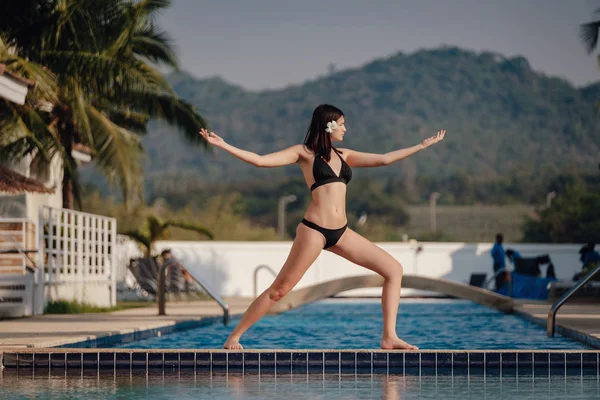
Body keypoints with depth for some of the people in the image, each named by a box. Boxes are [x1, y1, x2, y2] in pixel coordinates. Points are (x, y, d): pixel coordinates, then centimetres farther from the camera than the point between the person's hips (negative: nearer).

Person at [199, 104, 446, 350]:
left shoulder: (343, 155, 17)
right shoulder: (305, 153, 2)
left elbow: (384, 159, 19)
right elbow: (261, 161, -6)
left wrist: (422, 145, 22)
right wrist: (222, 145, -13)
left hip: (341, 232, 6)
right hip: (314, 230, -6)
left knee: (393, 269, -1)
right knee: (279, 289, -4)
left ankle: (389, 337, -1)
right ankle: (233, 337, 8)